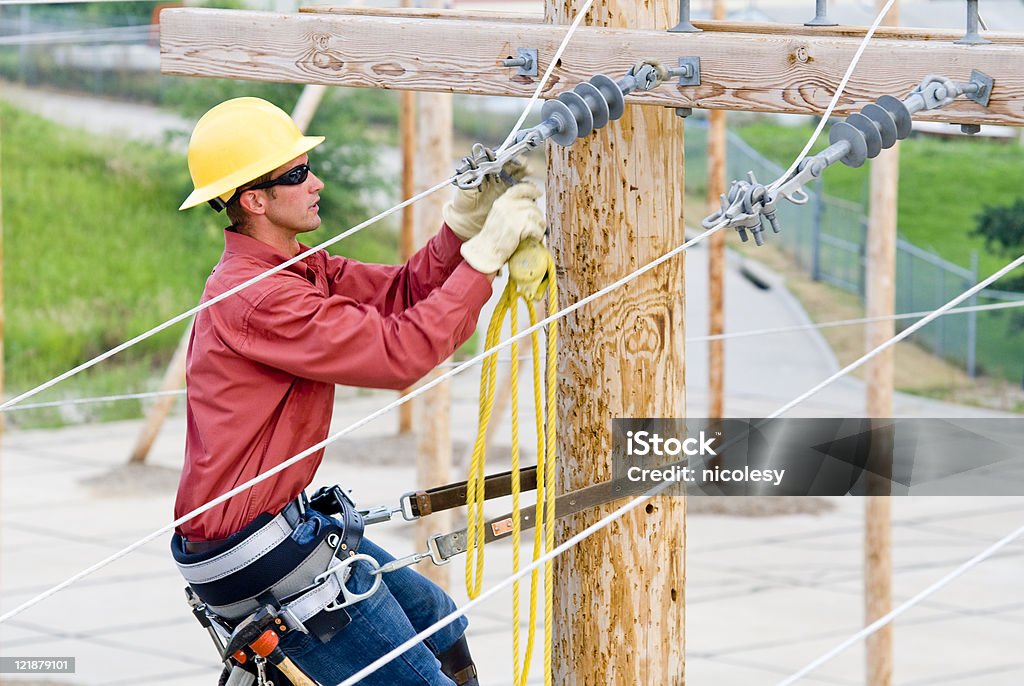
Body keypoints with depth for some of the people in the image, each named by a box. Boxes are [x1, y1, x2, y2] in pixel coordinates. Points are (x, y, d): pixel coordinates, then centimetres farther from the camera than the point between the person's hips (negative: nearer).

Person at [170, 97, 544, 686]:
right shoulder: (256, 298, -24)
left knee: (438, 622, 23)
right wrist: (484, 255, -23)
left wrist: (464, 223, -9)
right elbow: (400, 353, -27)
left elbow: (399, 295, 5)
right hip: (257, 557, -11)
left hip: (291, 520, 11)